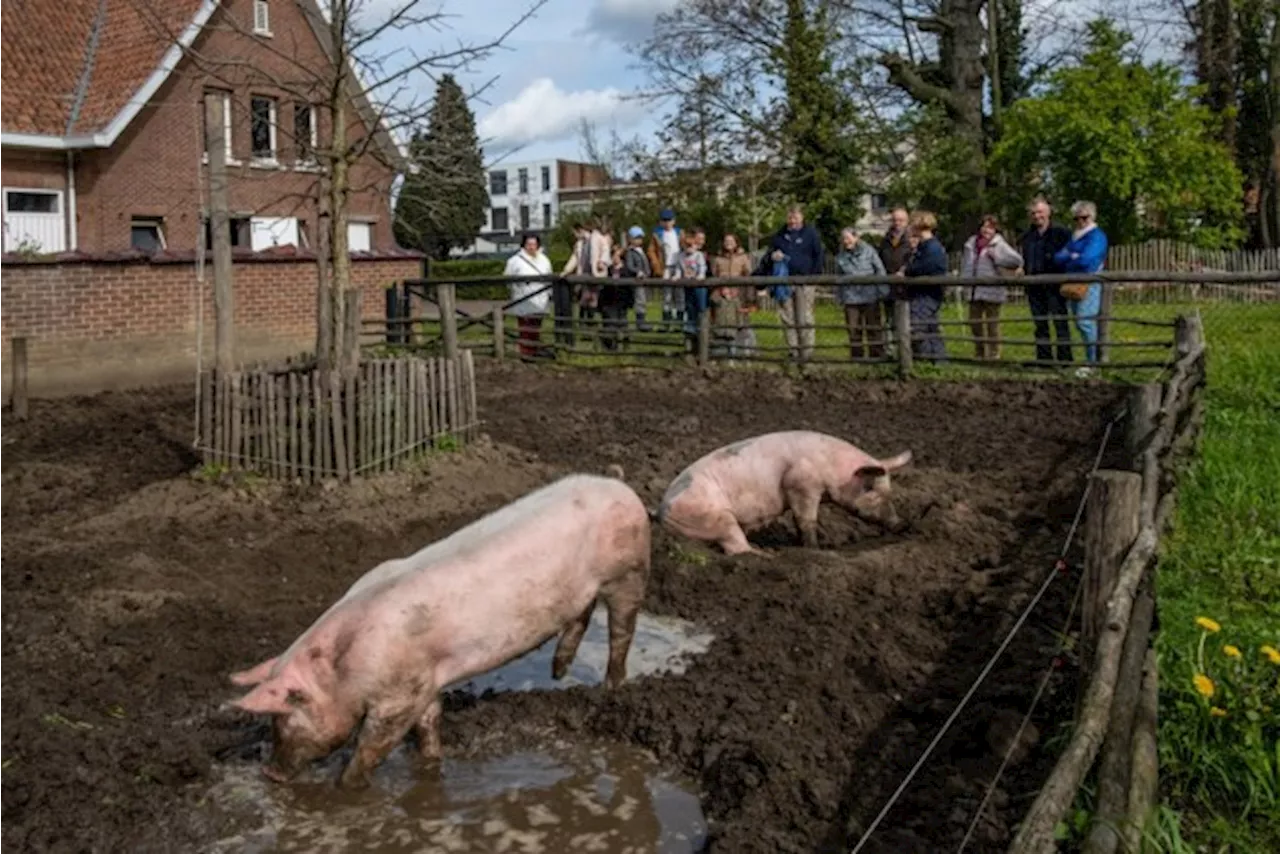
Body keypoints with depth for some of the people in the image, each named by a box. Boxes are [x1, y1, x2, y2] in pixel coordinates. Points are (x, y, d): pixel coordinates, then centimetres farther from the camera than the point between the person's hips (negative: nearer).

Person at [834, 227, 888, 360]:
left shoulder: (869, 252, -1)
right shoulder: (840, 257, 7)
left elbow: (880, 271, 0)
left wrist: (883, 292, -4)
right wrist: (839, 297, 13)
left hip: (870, 298, -2)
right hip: (851, 299, 2)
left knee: (874, 328, 5)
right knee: (853, 330, 6)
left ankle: (877, 356, 14)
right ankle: (856, 357, 17)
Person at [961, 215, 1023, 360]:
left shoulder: (999, 244, -5)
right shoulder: (971, 243, 11)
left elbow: (1017, 260, -14)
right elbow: (965, 262, 22)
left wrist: (996, 257, -14)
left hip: (992, 291, -6)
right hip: (974, 292, 6)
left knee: (992, 324, 0)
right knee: (974, 322, 11)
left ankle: (994, 355, 9)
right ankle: (979, 354, 25)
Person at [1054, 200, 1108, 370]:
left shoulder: (1097, 236, -5)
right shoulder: (1074, 237, 21)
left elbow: (1086, 260, -19)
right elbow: (1058, 257, 11)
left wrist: (1068, 261, 0)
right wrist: (1072, 257, -8)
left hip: (1089, 285, -8)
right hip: (1072, 285, 8)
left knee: (1086, 323, -13)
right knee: (1080, 324, 8)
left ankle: (1092, 362, -10)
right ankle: (1091, 359, 15)